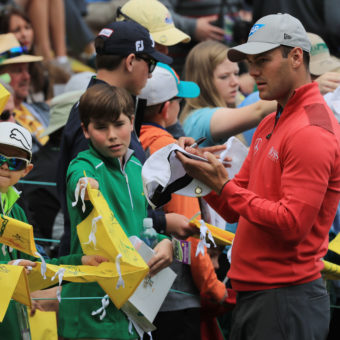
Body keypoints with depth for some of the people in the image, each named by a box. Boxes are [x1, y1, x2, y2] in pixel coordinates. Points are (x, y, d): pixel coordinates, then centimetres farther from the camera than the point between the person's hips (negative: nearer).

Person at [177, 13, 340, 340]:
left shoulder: (313, 132, -14)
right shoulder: (270, 125, 17)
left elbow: (291, 223, -20)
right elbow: (236, 210, 15)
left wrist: (223, 186, -18)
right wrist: (206, 175, -3)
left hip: (287, 300, -9)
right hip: (250, 296, 9)